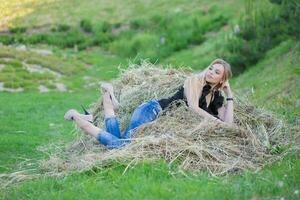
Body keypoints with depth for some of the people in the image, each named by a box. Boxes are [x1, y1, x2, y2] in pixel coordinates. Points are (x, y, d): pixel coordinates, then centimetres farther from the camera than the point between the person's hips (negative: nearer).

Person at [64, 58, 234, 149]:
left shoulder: (217, 97, 12)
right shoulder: (194, 80, -6)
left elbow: (229, 125, 1)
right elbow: (194, 108, -19)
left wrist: (230, 97, 2)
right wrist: (217, 121, -14)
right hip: (153, 109, -6)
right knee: (122, 144, -23)